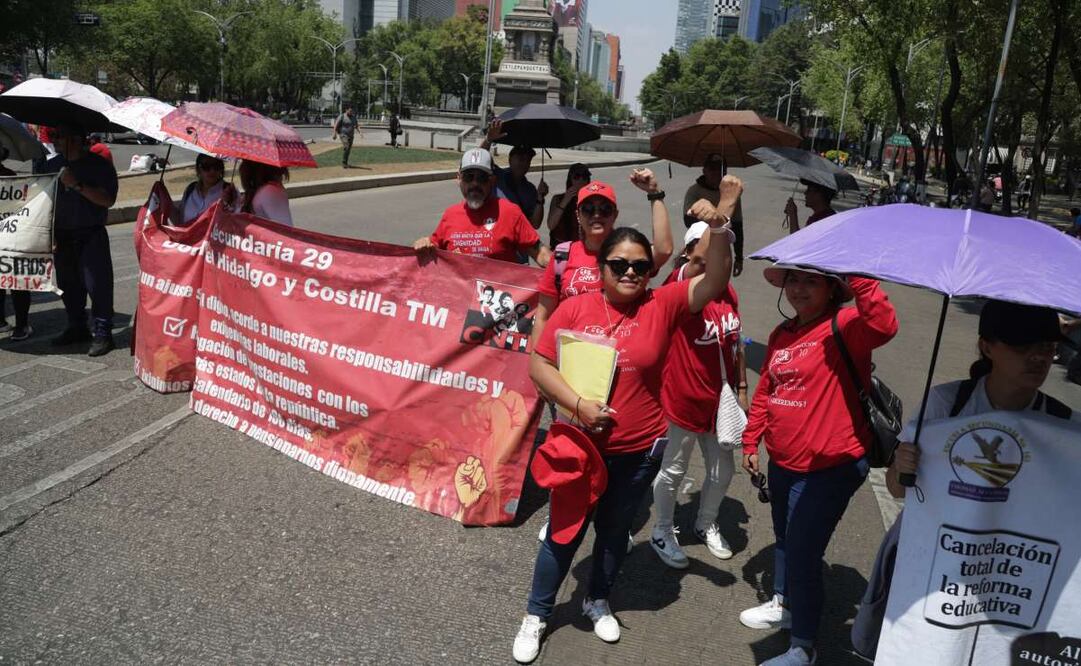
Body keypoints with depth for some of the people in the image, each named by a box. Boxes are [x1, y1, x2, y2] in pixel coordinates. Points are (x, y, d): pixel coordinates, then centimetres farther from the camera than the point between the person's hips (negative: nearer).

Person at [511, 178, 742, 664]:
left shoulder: (662, 305, -7)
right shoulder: (575, 308, -9)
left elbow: (715, 281, -16)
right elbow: (539, 365, -8)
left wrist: (719, 226, -31)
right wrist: (578, 405, -21)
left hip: (640, 449, 2)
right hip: (582, 444, -1)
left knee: (615, 529, 21)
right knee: (565, 531, 12)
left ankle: (597, 601, 47)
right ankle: (536, 615, 33)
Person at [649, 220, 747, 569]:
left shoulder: (729, 291, 2)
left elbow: (737, 342, 11)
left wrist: (741, 389, 12)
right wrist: (711, 223, -48)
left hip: (721, 398, 7)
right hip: (685, 399, -6)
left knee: (723, 471, 19)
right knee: (673, 470, 12)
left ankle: (706, 524, 45)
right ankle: (662, 533, 35)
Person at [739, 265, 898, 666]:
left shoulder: (844, 327, -17)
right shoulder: (781, 335, 7)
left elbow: (884, 326, -40)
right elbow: (765, 392, 14)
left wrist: (855, 275, -45)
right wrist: (751, 442, 14)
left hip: (829, 469, -8)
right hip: (782, 464, 8)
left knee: (803, 555, 0)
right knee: (784, 539, 26)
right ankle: (782, 604, 50)